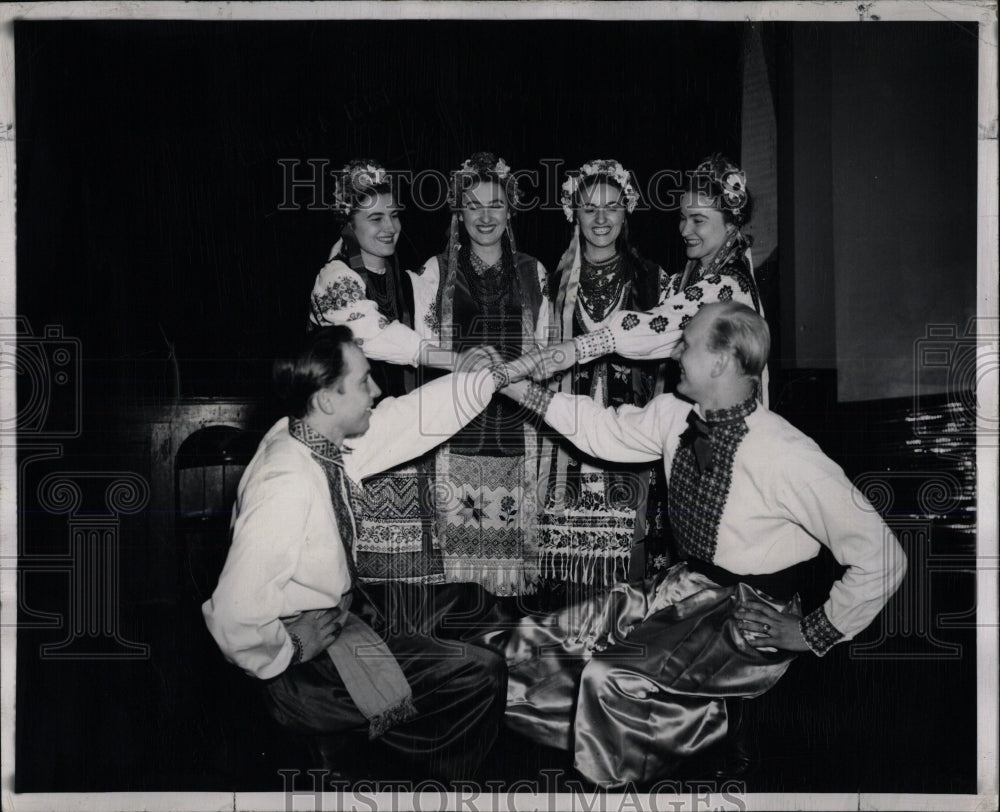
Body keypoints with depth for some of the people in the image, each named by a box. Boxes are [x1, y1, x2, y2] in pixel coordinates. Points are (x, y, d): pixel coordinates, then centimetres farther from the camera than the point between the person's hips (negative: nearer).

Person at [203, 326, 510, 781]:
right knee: (479, 674, -12)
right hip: (306, 652, -9)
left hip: (345, 605, 10)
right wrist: (290, 652, -18)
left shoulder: (325, 438, -6)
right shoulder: (287, 486, -32)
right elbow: (234, 617, -35)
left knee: (473, 603, 17)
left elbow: (418, 414, 0)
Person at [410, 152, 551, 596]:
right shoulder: (436, 271, 7)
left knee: (511, 531, -1)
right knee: (457, 531, -4)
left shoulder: (532, 271, 12)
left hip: (514, 424, 1)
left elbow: (543, 346, 16)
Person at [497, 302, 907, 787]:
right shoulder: (675, 416, -4)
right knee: (536, 643, -2)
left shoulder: (787, 458, -25)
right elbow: (607, 432, 15)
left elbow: (883, 559, -21)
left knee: (611, 679, -27)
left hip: (750, 615, -7)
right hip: (683, 584, 8)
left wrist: (815, 634, -13)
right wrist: (520, 389, 10)